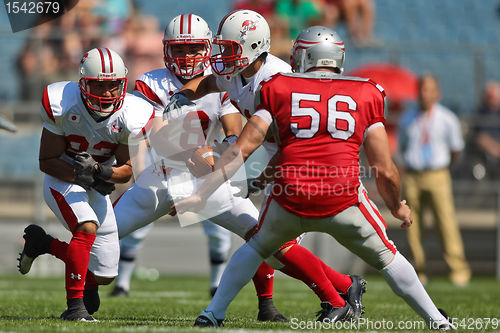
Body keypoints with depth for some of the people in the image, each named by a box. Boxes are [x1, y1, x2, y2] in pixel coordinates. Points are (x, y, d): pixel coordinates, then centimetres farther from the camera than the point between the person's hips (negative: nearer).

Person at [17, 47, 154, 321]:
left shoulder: (130, 117, -19)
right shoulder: (63, 107, -24)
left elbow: (126, 170, -7)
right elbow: (46, 161, -14)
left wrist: (99, 171, -29)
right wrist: (80, 175, -29)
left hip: (98, 186, 4)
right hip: (62, 179, -4)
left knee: (104, 275, 5)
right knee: (88, 228, -34)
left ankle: (42, 243, 27)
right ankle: (75, 306, -24)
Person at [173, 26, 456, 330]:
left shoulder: (279, 91, 12)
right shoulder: (366, 96, 12)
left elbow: (241, 150, 5)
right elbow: (385, 171, 9)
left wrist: (202, 194, 9)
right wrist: (398, 207, 27)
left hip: (290, 200, 1)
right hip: (343, 200, -1)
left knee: (257, 248, 29)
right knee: (386, 257, 21)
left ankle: (214, 313, 25)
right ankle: (438, 322, 21)